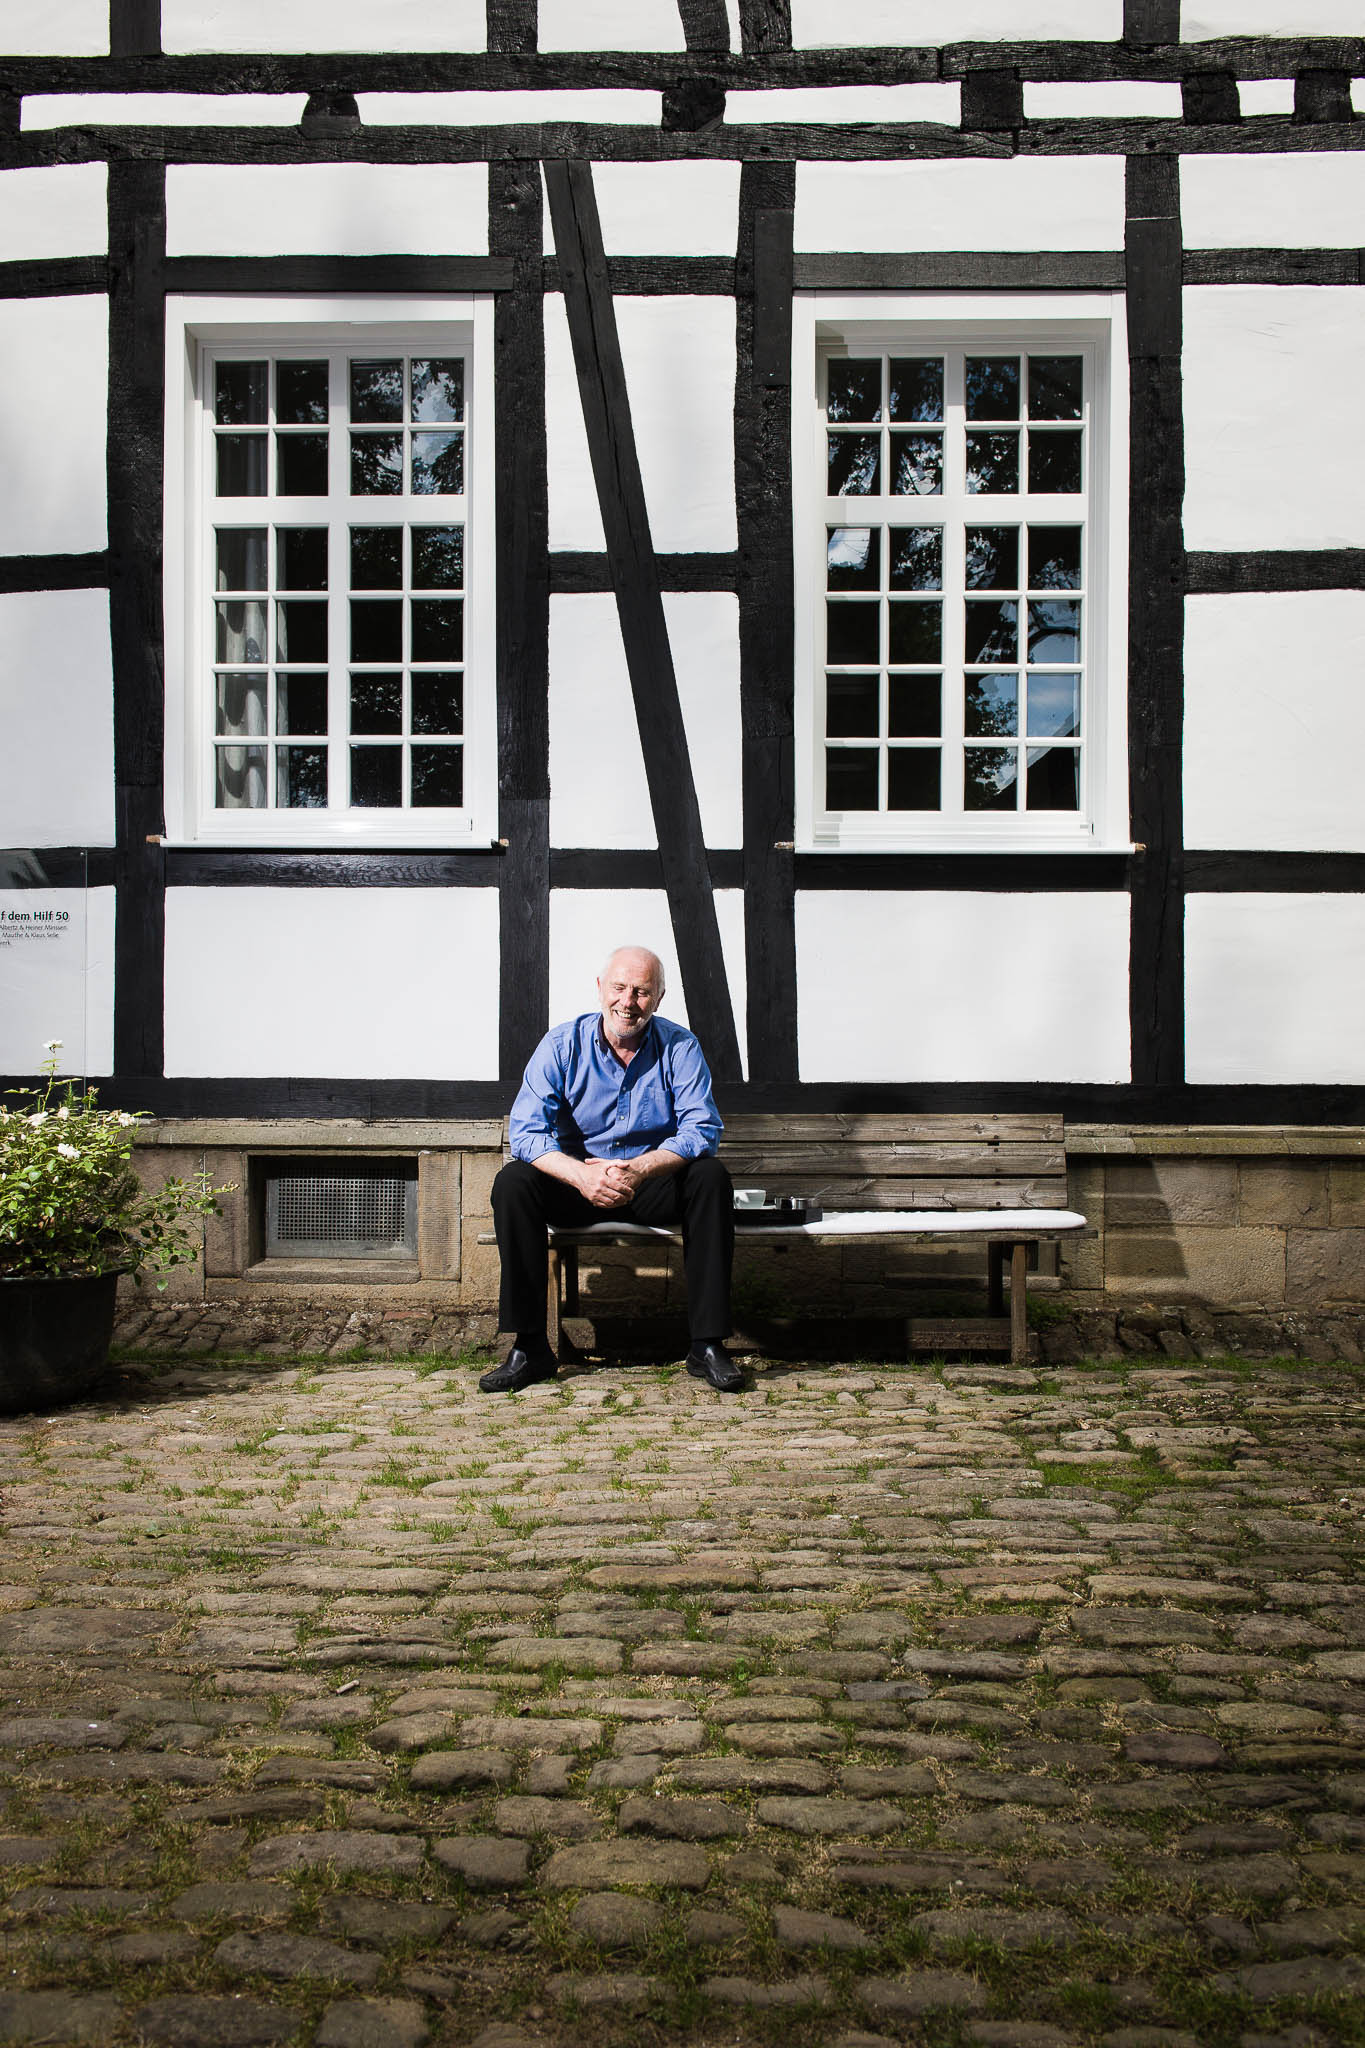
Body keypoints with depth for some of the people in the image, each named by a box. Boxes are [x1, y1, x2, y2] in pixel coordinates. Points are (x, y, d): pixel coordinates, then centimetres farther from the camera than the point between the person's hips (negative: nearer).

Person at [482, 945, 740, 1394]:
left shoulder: (680, 1048, -6)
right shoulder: (562, 1045, -7)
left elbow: (701, 1129, -16)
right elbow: (526, 1131, -16)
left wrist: (640, 1169, -35)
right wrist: (583, 1176, -35)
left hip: (655, 1185, 0)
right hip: (577, 1182, 0)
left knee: (711, 1177, -29)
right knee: (512, 1183, -26)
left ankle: (707, 1344, -24)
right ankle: (530, 1347, -21)